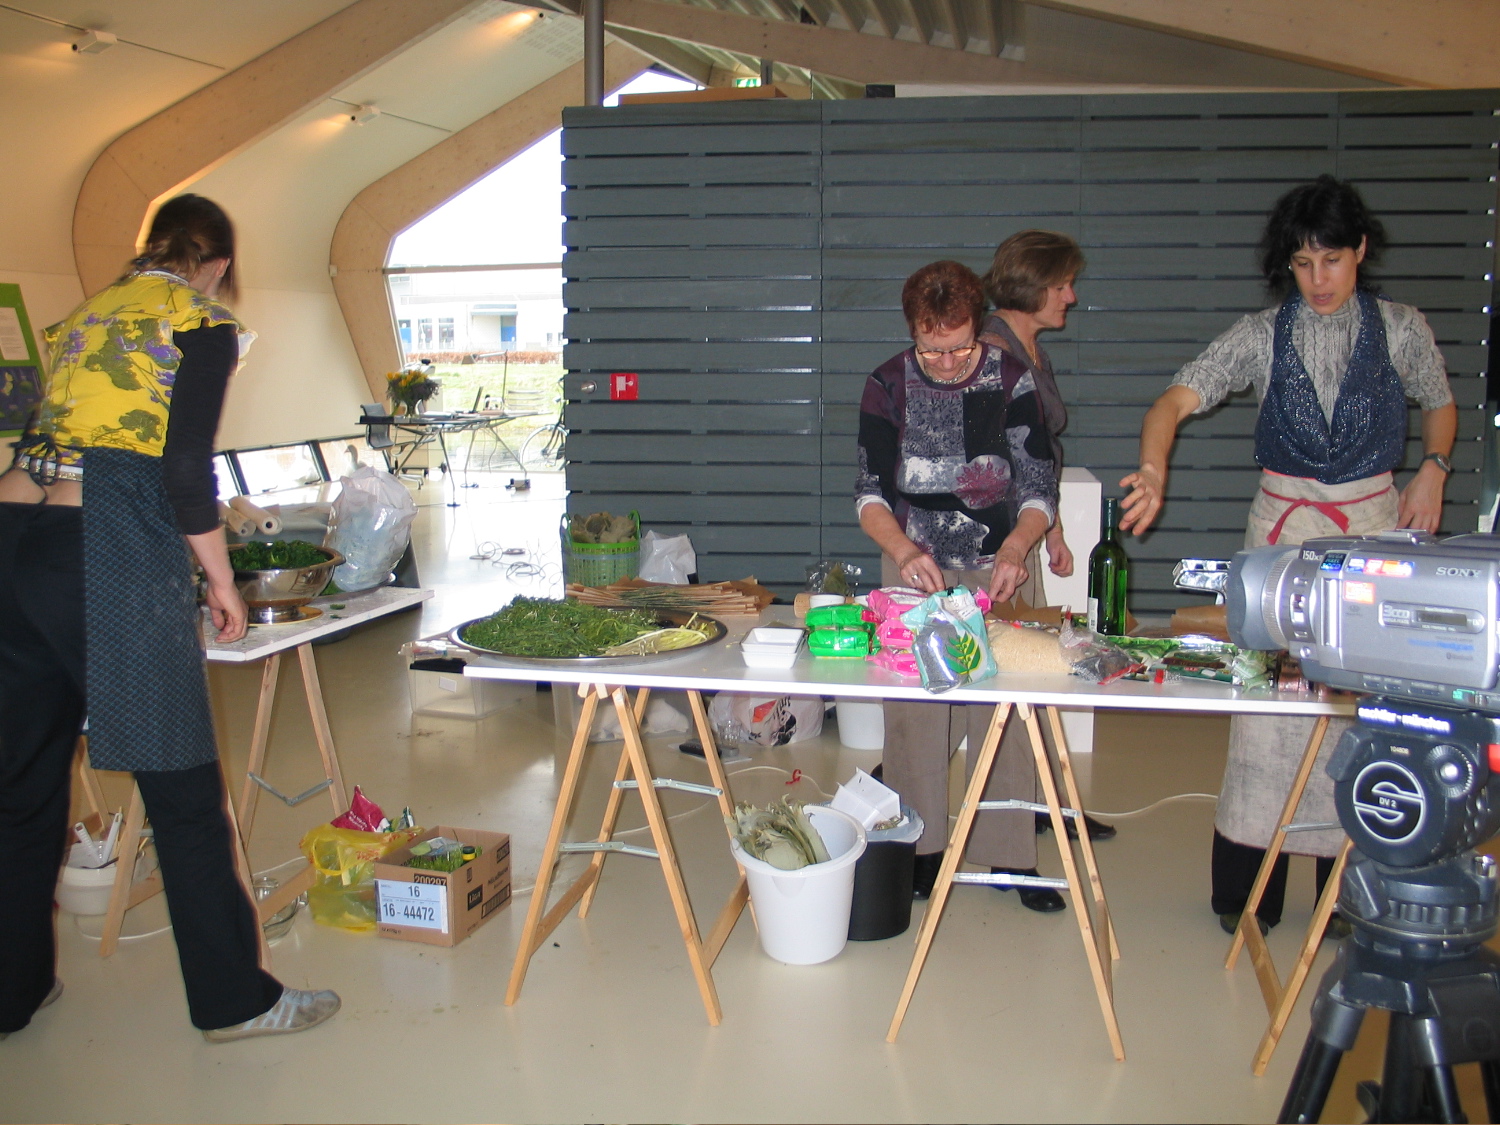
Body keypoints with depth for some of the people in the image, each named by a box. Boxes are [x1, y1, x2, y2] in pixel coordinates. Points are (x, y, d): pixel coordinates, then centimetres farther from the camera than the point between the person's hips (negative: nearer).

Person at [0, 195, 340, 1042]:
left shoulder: (84, 316, 22)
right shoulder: (204, 323, 2)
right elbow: (186, 467, -9)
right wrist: (222, 581, 1)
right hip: (111, 555, -7)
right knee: (183, 788, 1)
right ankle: (235, 998, 11)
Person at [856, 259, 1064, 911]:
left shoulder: (1012, 381, -10)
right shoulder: (888, 386, -8)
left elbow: (1039, 487, -9)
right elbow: (870, 493, -9)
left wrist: (1015, 548, -28)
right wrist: (903, 551, -28)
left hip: (1000, 568, 0)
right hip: (915, 565, 1)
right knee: (913, 710, -1)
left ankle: (1010, 853, 11)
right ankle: (920, 848, 12)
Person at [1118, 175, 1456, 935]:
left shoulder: (1401, 330, 2)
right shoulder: (1262, 336, -2)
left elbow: (1441, 405, 18)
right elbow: (1177, 399, -14)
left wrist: (1432, 469, -1)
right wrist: (1153, 470, -33)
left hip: (1374, 527, 1)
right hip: (1282, 524, -1)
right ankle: (1248, 888, 9)